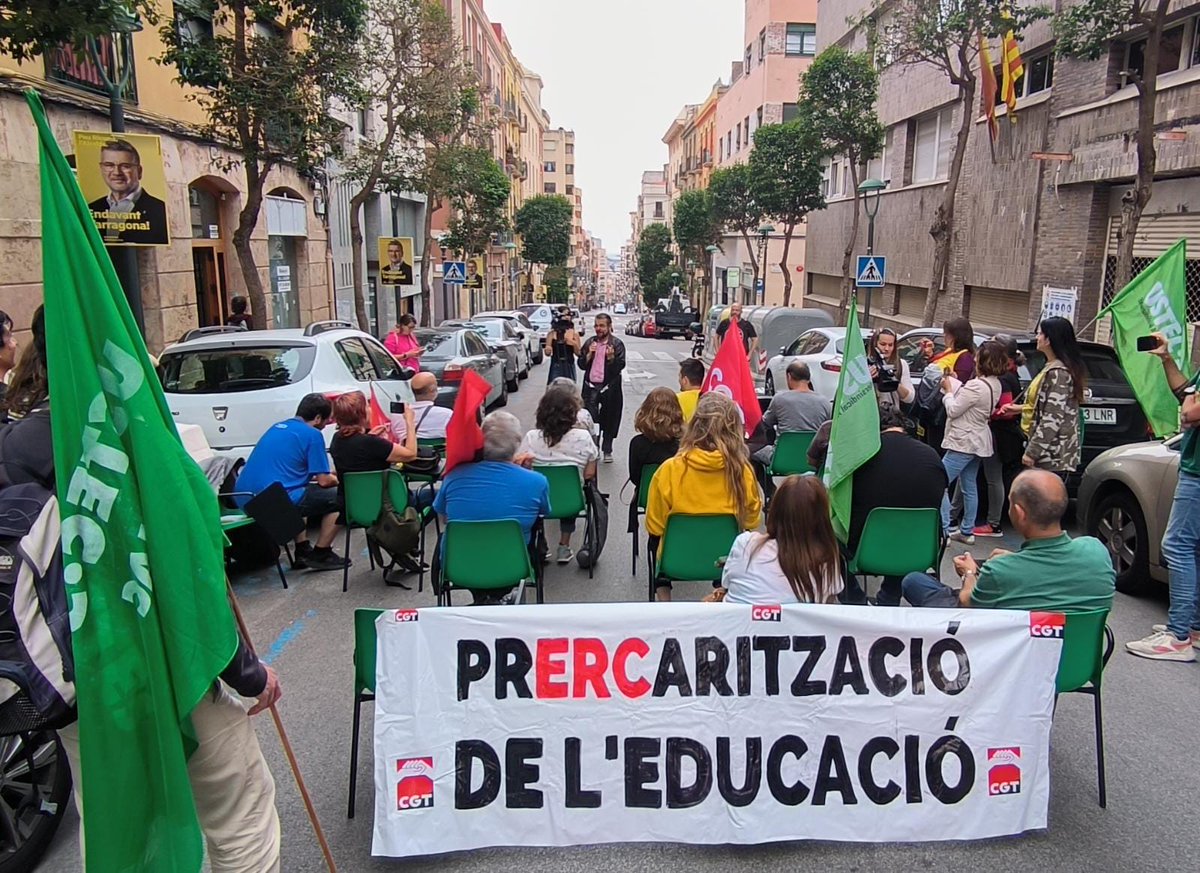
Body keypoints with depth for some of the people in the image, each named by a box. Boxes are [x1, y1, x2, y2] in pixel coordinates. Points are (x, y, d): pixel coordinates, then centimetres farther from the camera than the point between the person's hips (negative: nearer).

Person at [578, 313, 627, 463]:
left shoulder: (617, 344, -3)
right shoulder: (590, 342, 8)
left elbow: (620, 366, -9)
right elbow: (581, 364, 6)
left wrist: (611, 357, -25)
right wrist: (589, 354, -11)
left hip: (609, 388, -2)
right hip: (591, 387, 2)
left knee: (609, 420, 8)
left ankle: (607, 450, 21)